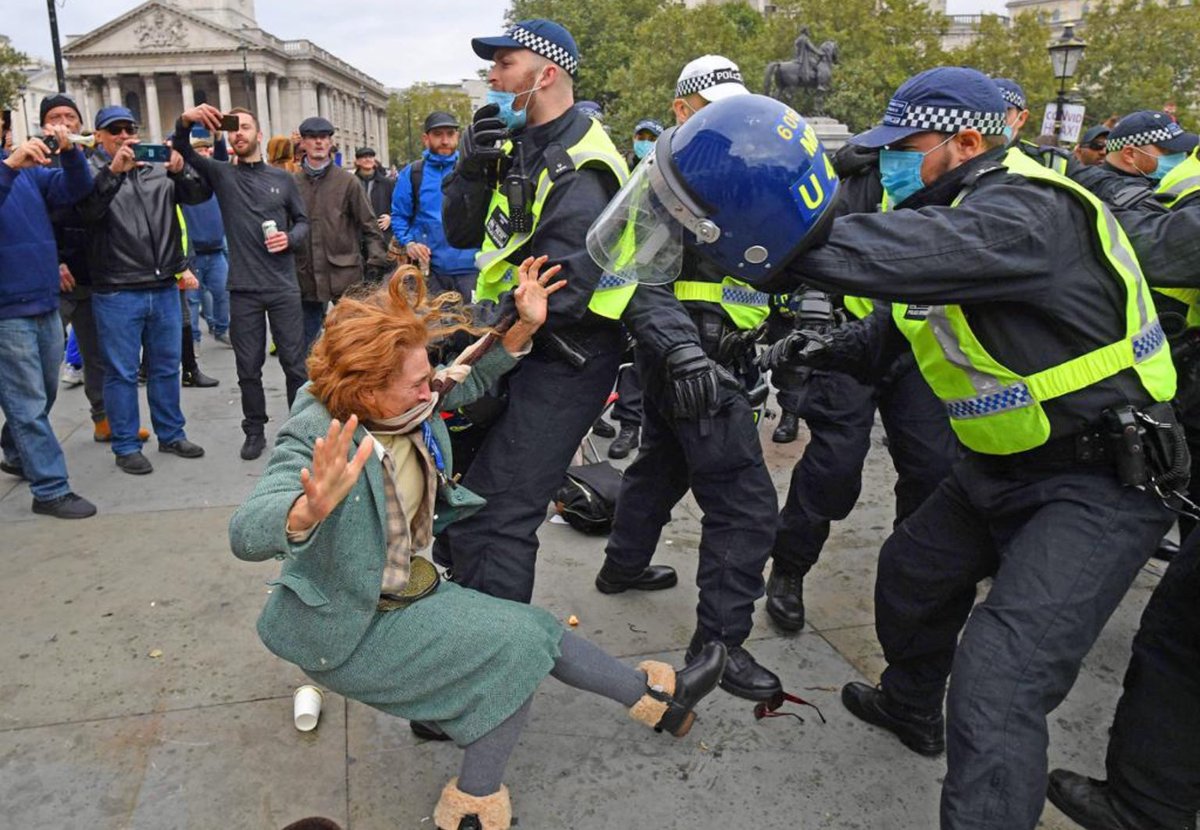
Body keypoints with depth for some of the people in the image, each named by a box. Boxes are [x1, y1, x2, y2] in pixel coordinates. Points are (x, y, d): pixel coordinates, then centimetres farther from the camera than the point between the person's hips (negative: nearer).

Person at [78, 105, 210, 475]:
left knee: (166, 368, 14)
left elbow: (200, 194, -1)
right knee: (122, 373, 3)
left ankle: (171, 435, 27)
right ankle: (125, 446, 14)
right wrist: (113, 171, -29)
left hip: (165, 288, 4)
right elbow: (87, 209, -18)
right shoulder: (91, 172, 0)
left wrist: (181, 171, -20)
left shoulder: (159, 168, 10)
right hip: (116, 293, -4)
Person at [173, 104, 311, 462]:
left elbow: (303, 222, 11)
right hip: (243, 290, 0)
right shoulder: (222, 174, 6)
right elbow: (183, 151, -4)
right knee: (249, 368, 7)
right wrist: (186, 121, -24)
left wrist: (290, 238, -10)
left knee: (295, 362, 5)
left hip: (284, 288, 0)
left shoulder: (283, 179, 7)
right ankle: (254, 430, 21)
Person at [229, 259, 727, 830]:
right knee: (515, 645, -14)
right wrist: (311, 508, -66)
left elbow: (468, 381, 9)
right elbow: (245, 535, -43)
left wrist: (523, 328, -7)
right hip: (344, 629, -7)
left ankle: (660, 698, 22)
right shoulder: (317, 436, -30)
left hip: (401, 593, 7)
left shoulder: (407, 408, -10)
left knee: (530, 629, 6)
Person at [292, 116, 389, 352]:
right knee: (308, 348, 10)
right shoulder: (293, 183, 5)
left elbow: (369, 225, 2)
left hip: (345, 274, -2)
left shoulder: (346, 181, 2)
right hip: (306, 278, 2)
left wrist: (376, 261, -7)